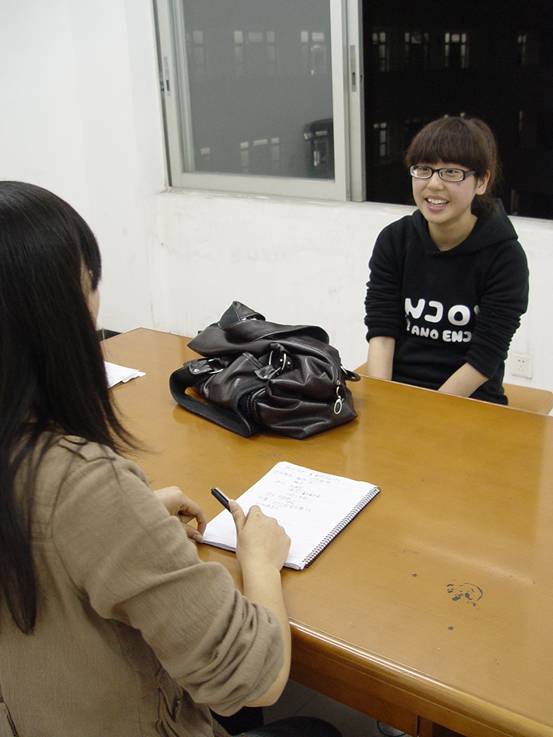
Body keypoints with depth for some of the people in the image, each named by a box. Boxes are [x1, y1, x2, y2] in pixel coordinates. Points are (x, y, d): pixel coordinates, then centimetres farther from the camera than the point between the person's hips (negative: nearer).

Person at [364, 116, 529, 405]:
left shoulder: (505, 256, -6)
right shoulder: (394, 240, 2)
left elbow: (485, 358, -10)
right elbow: (381, 330, -2)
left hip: (470, 400, -2)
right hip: (396, 389, 2)